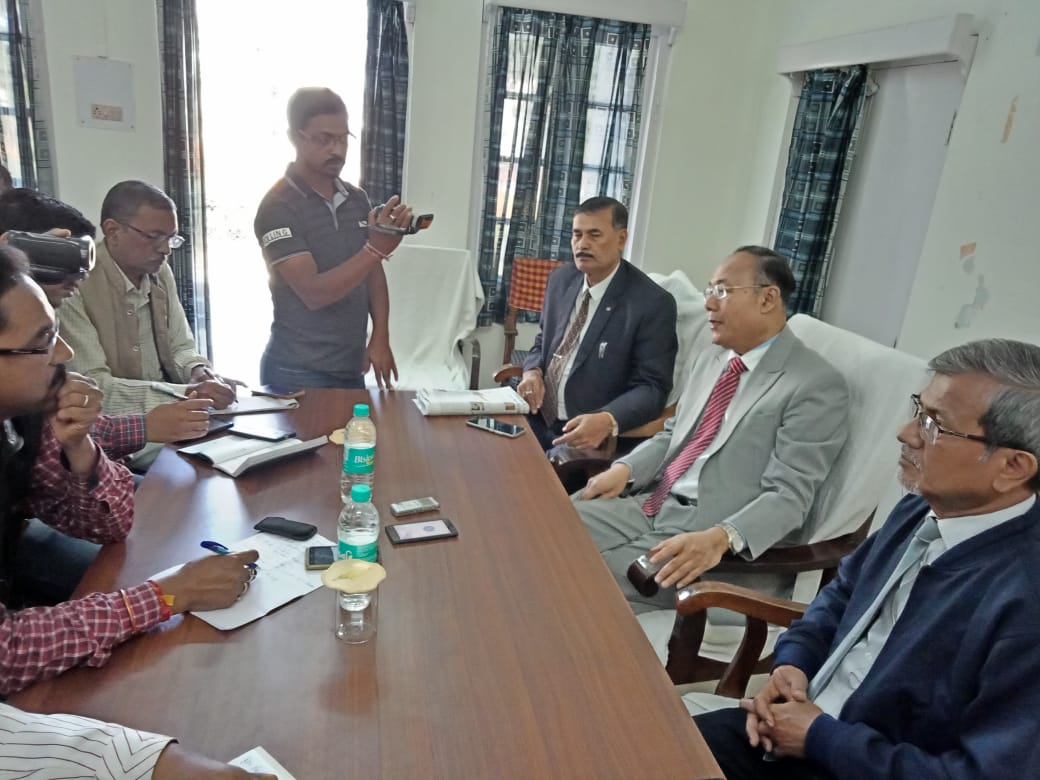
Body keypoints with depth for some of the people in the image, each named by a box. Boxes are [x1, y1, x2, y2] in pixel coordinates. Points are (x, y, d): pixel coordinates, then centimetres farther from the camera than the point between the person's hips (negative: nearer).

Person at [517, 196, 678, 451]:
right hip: (538, 419, 5)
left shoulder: (652, 304, -13)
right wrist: (533, 371, -6)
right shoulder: (561, 280, 5)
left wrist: (607, 421, -32)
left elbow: (651, 387, -14)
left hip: (592, 435, -5)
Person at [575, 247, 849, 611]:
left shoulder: (817, 385, -12)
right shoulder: (712, 358, 13)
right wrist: (624, 469, -1)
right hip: (649, 506, 8)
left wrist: (719, 538, -35)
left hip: (726, 545, -7)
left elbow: (788, 496, -18)